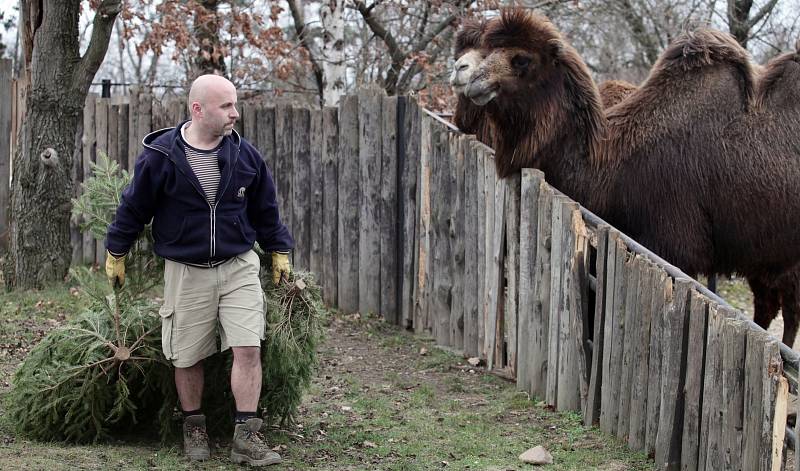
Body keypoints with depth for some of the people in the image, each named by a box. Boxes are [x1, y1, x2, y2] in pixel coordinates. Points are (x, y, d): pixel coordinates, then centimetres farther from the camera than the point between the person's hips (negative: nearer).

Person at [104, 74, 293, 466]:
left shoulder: (245, 155, -1)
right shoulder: (160, 156, -10)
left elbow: (265, 209, 12)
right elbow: (133, 207, 3)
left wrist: (279, 251, 17)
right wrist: (115, 254, 10)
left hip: (238, 267, 1)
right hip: (185, 272, -1)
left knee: (248, 348, -10)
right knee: (186, 358, 8)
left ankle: (246, 438, -3)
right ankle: (194, 429, 29)